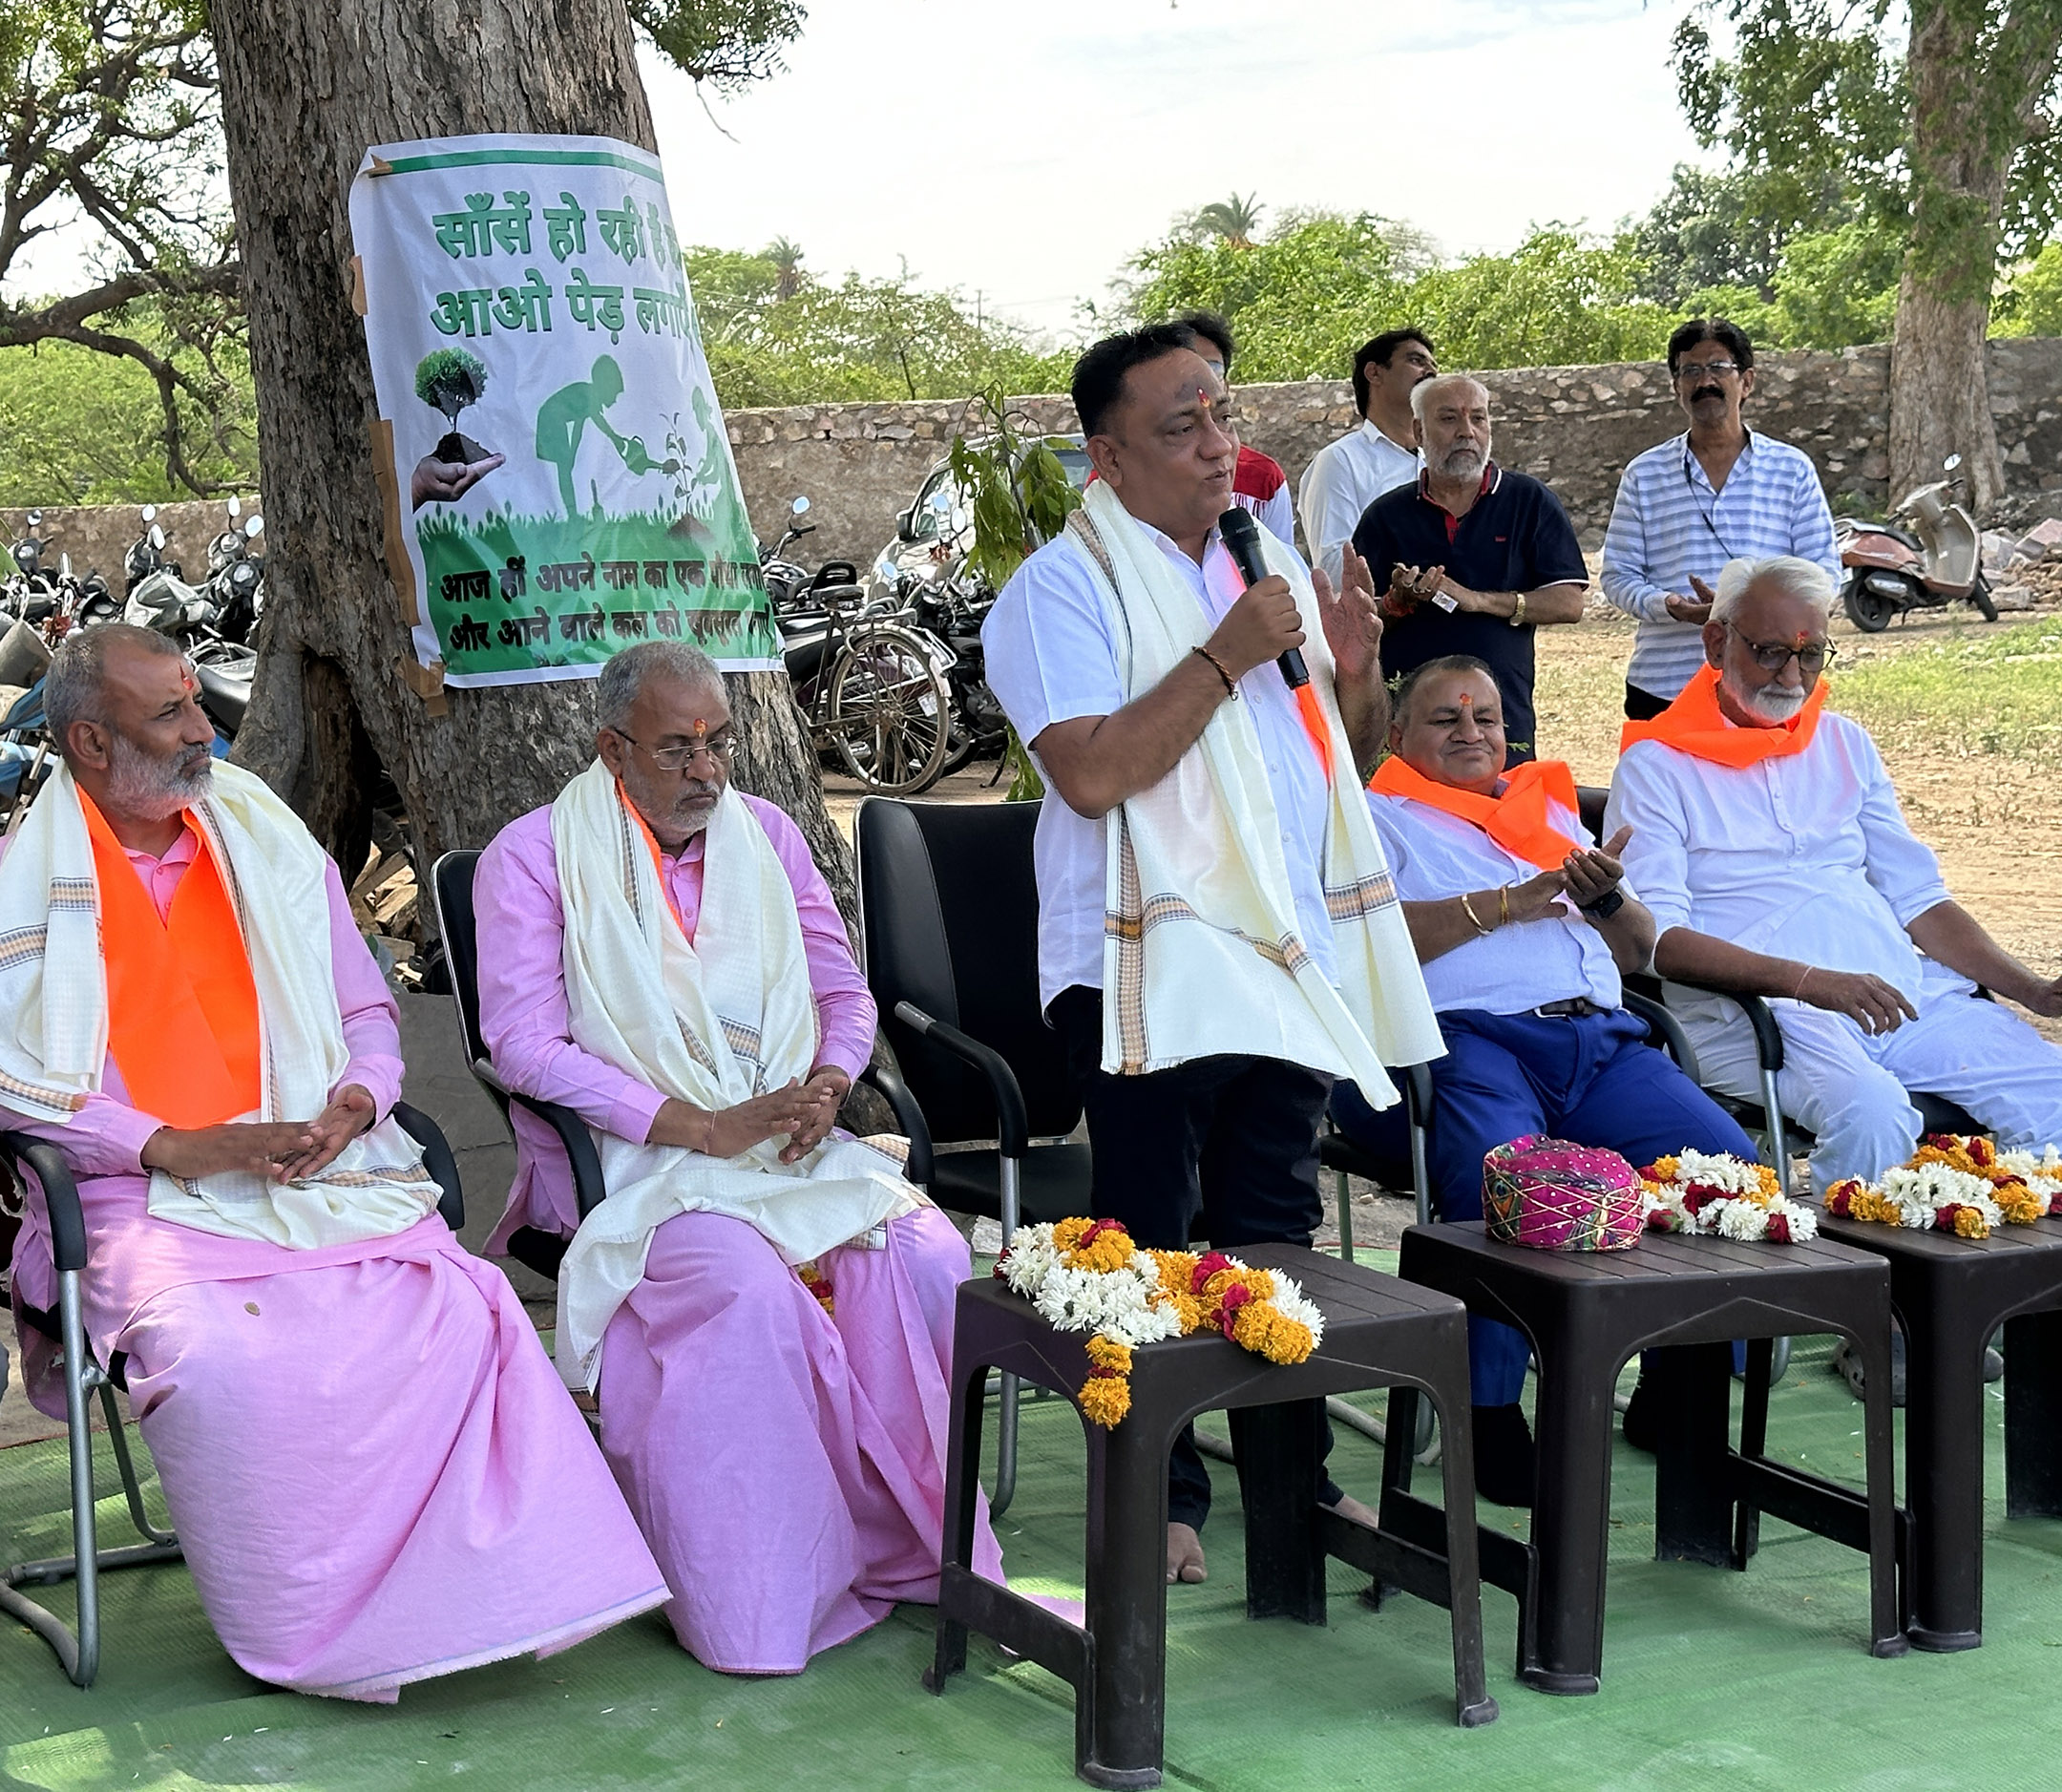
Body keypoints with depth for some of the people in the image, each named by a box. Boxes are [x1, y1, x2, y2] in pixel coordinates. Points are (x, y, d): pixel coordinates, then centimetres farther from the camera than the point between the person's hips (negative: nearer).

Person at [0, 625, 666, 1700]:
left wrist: (353, 1106, -3)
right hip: (145, 1198, -3)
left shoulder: (274, 848, 17)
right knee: (220, 1357, -33)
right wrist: (176, 1147, -13)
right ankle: (316, 1633, -16)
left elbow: (367, 1015, 20)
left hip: (321, 1172, 3)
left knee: (461, 1310, -25)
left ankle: (479, 1592, -16)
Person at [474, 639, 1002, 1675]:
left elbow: (844, 994, 17)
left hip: (790, 1148, 5)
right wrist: (705, 1127, -19)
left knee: (926, 1255, -23)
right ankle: (757, 1603, -22)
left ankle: (909, 1542, -10)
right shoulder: (533, 858, -1)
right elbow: (526, 1046, -11)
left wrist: (823, 1088, -8)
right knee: (749, 1287, -34)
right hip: (629, 1160, -4)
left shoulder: (764, 834, 15)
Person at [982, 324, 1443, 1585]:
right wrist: (1227, 657, -18)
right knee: (1151, 1246, 1)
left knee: (1278, 1235, 13)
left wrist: (1357, 668, 0)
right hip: (1154, 965, -6)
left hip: (1291, 955, 6)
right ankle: (1159, 1490, 11)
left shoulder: (1273, 564, 15)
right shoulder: (1067, 586, -7)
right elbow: (1092, 772, -21)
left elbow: (1352, 753, 22)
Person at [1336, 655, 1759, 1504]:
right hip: (1462, 1035, -5)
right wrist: (1513, 900, -5)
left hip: (1599, 1036, 5)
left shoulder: (1549, 809, 33)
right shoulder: (1377, 816, 18)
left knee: (1729, 1167, -21)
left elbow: (1639, 951, 28)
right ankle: (1491, 1415, -23)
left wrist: (1606, 896, 5)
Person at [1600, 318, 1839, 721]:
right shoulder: (1644, 475, 10)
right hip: (1661, 689, 1)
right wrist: (1670, 606, -14)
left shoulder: (1793, 469, 8)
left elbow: (1824, 572, 5)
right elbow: (1617, 575, 8)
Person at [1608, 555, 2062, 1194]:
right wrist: (1808, 981, -21)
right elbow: (1658, 939, -7)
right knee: (1869, 1111, -36)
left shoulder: (1844, 744, 23)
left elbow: (1919, 899, 20)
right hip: (1754, 1007, -5)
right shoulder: (1656, 765, 5)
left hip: (1908, 992, 6)